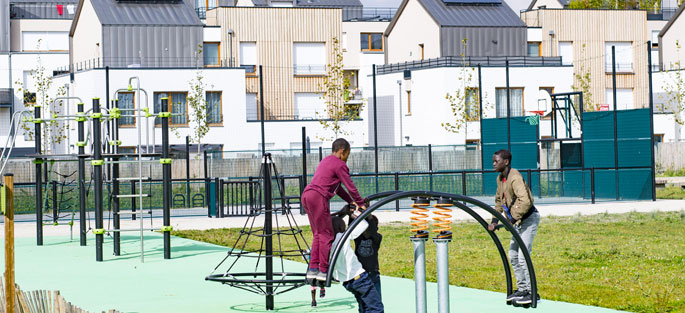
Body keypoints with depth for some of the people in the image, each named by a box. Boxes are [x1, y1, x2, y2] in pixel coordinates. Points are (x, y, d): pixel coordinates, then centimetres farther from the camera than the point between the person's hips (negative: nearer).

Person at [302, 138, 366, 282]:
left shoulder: (326, 161, 26)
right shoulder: (340, 165, -4)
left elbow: (337, 187, 29)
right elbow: (350, 186, -4)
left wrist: (351, 201, 29)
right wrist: (361, 204, 7)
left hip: (307, 195, 10)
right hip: (319, 197, -10)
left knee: (318, 234, 15)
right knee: (326, 234, -4)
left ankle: (312, 269, 14)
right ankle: (323, 271, -3)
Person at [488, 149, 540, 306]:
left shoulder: (515, 177, -24)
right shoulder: (500, 178, 7)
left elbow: (525, 201, -35)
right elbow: (499, 201, 21)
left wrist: (512, 219, -31)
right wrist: (495, 220, 11)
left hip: (529, 218, -10)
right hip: (519, 221, 10)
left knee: (523, 257, -12)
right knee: (513, 256, 12)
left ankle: (531, 293, -4)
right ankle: (521, 289, 22)